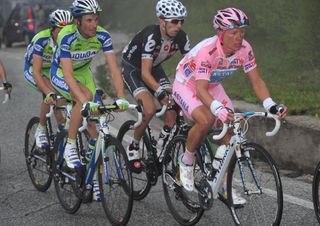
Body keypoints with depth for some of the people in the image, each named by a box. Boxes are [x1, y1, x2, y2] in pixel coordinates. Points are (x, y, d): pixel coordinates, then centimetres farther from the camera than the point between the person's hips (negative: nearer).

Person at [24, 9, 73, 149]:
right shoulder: (41, 40, -33)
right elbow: (36, 72, -38)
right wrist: (49, 93, -52)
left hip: (53, 70, 4)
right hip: (32, 69, -4)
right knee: (51, 94, -31)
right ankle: (41, 130, -14)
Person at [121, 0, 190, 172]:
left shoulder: (181, 38, -18)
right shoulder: (151, 36, -35)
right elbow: (145, 74, -37)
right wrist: (162, 92, -50)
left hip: (155, 68, 6)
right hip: (132, 67, -6)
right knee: (150, 108, -26)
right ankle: (133, 147, -5)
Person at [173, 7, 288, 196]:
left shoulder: (244, 49, -20)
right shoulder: (207, 50, -37)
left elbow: (257, 81, -16)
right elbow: (201, 90, -43)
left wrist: (271, 106, -32)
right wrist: (219, 110, -61)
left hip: (212, 86, 6)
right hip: (187, 85, -6)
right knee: (206, 120, -32)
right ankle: (186, 161, -4)